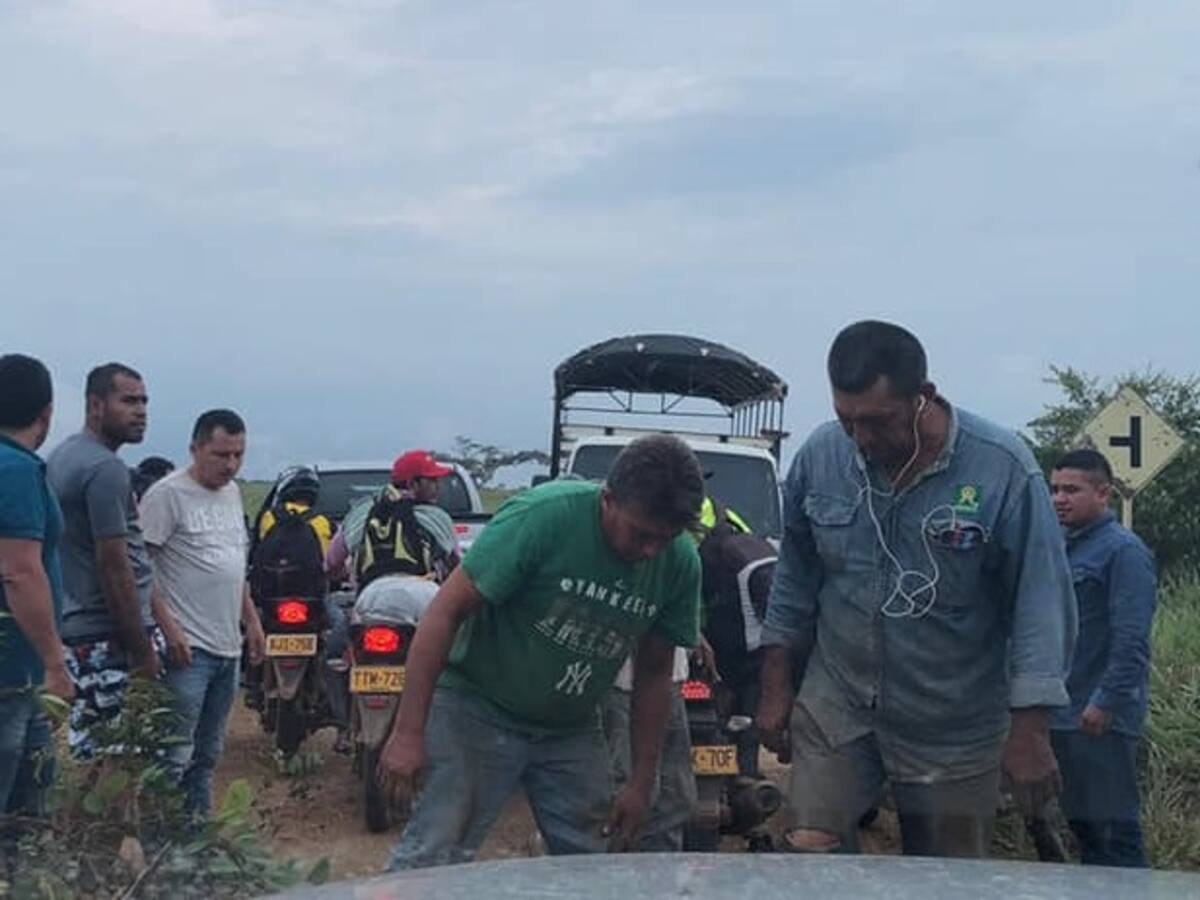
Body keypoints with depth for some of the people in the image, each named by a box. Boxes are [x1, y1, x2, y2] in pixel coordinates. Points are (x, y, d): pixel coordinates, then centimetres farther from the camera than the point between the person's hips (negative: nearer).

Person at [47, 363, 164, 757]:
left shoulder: (62, 457, 15)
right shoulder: (105, 469, -16)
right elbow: (113, 566, -19)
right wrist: (144, 652, -15)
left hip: (73, 628, 10)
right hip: (107, 636, -10)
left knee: (89, 752, 13)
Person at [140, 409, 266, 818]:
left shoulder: (232, 493, 15)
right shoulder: (168, 494, -11)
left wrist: (252, 620, 21)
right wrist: (168, 628, -20)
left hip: (228, 646, 9)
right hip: (188, 647, -9)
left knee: (207, 754, 15)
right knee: (177, 755, -10)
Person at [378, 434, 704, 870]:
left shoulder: (680, 563, -8)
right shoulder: (542, 516, -24)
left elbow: (654, 672, 6)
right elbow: (446, 611, -20)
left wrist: (641, 783, 7)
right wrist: (408, 731, -21)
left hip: (572, 731, 5)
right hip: (478, 709, -5)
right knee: (433, 860, -11)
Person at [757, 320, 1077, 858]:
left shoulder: (1003, 470, -15)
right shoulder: (819, 456, -5)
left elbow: (1041, 605, -12)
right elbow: (794, 580, 8)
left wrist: (1029, 731, -14)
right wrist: (775, 689, 9)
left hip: (955, 730, -2)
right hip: (835, 707, 2)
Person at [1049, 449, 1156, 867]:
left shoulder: (1123, 550, -12)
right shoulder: (1062, 547, 15)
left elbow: (1131, 639, -19)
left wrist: (1105, 702, -22)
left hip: (1100, 721, -9)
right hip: (1062, 715, 9)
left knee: (1112, 826, -4)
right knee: (1080, 819, 15)